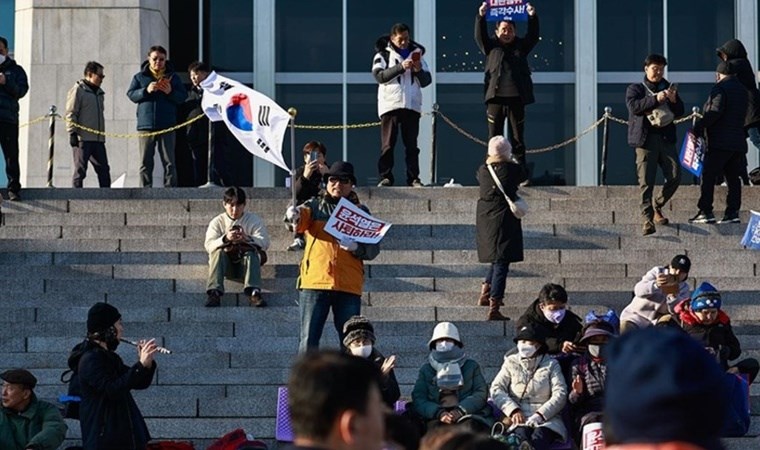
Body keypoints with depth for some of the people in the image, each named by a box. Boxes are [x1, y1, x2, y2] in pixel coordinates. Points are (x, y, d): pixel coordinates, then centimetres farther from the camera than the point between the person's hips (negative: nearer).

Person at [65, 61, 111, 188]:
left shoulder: (99, 93, 20)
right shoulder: (78, 90, -4)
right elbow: (71, 113, -9)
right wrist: (72, 132, -16)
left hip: (98, 139, 8)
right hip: (83, 138, -8)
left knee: (103, 169, 3)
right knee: (80, 170, -6)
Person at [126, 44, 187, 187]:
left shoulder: (173, 77, 10)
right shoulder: (140, 77, 10)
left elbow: (183, 97, 6)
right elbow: (131, 94, 2)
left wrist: (171, 92, -13)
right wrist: (146, 91, -14)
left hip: (167, 126, 0)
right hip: (145, 125, 0)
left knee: (169, 162, -2)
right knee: (145, 162, 1)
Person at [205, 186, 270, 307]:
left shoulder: (255, 220, 1)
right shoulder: (217, 222, 2)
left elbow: (264, 242, -14)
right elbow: (209, 246, -14)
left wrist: (247, 239, -34)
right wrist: (225, 239, -34)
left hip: (246, 263, -1)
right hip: (225, 265, 1)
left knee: (252, 252, -30)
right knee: (218, 251, -28)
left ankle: (253, 293, -47)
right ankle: (214, 292, -40)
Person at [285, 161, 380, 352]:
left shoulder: (361, 212, 14)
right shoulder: (315, 206, 11)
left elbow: (373, 249, 8)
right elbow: (302, 219, -11)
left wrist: (356, 247, -14)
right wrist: (294, 216, -35)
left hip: (349, 286, 1)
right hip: (315, 281, -1)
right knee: (309, 340, -4)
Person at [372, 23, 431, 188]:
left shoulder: (416, 54, 17)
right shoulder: (383, 55, 7)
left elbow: (427, 80, 16)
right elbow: (379, 76, -9)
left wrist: (419, 70, -6)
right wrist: (401, 67, -16)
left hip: (412, 105, 3)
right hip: (390, 104, -3)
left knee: (412, 144, 1)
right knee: (388, 144, -4)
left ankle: (414, 178, 1)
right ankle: (385, 177, -3)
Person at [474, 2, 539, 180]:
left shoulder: (521, 46, 14)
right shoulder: (491, 46, 12)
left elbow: (533, 36, 4)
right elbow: (479, 35, 0)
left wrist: (532, 17, -12)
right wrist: (481, 16, -15)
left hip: (516, 98, 1)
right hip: (495, 98, -1)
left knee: (518, 140, 3)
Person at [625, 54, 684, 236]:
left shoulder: (668, 88, 20)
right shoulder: (635, 89, 9)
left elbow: (680, 112, 12)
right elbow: (634, 106, -11)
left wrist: (673, 100, -10)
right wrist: (655, 99, -23)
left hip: (666, 138, 4)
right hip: (645, 138, -4)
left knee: (675, 175, -4)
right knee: (646, 181, -10)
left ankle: (657, 207, 18)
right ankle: (647, 218, -11)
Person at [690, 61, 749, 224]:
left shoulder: (720, 88, -8)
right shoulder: (743, 90, 17)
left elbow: (715, 112, -19)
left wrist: (698, 128, -15)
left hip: (720, 142, -8)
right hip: (738, 141, 8)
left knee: (708, 176, -4)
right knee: (733, 178, 8)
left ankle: (705, 211, -8)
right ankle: (732, 212, 4)